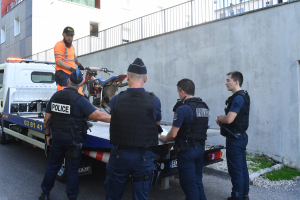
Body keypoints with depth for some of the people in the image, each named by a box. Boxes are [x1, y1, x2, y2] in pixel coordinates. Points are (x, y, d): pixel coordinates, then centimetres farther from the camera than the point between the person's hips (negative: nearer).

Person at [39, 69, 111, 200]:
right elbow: (98, 116, -25)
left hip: (57, 138, 5)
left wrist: (47, 135, 18)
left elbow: (47, 118, 6)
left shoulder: (55, 96, 0)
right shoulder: (79, 99, -17)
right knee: (72, 170, 9)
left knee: (52, 166, 20)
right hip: (73, 140, -4)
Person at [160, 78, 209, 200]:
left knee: (188, 183, 4)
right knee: (197, 181, 20)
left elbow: (173, 134, -15)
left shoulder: (183, 108, -16)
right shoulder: (204, 107, 8)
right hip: (201, 147, 8)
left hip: (187, 150, -8)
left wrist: (164, 139, 5)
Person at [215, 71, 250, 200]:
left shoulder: (238, 98, -20)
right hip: (241, 136, 11)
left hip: (235, 138, -11)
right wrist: (222, 119, 3)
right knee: (242, 167, 17)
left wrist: (219, 119, -7)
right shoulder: (243, 96, 14)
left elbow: (229, 119, -28)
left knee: (235, 169, -1)